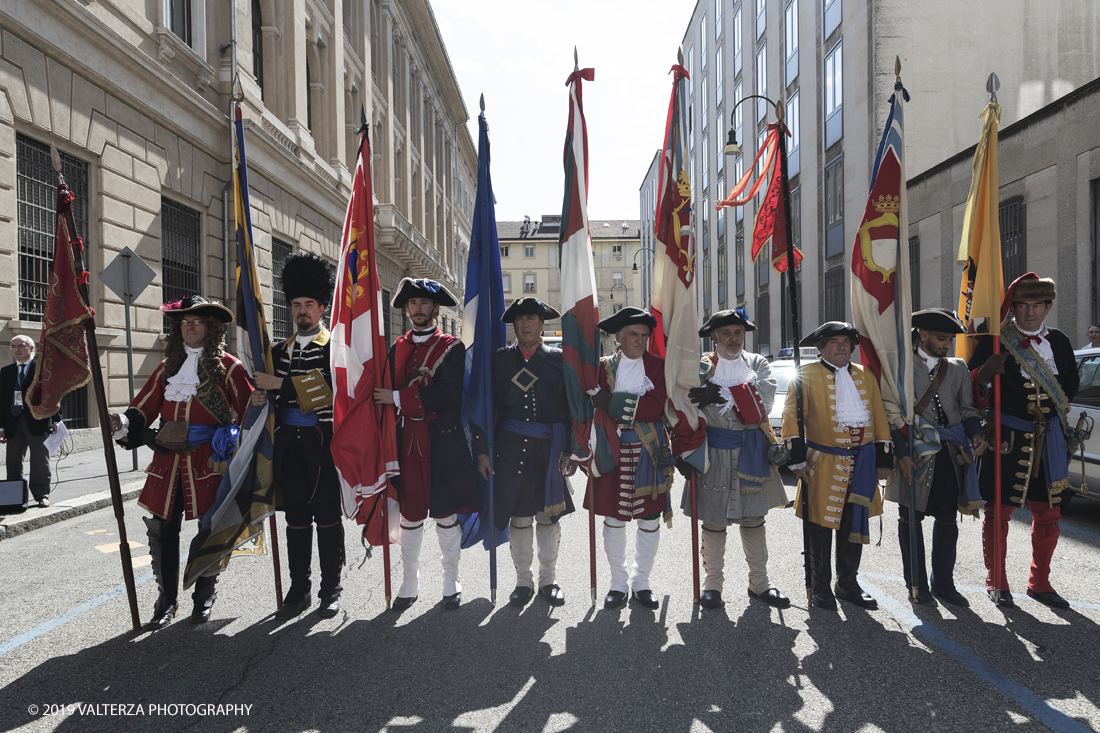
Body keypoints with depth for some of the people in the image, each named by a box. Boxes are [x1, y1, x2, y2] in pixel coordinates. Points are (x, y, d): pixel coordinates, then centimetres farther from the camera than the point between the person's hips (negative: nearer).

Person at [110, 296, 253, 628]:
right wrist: (124, 424, -8)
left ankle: (205, 595, 25)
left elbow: (249, 411, -2)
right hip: (167, 460, 4)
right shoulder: (167, 367, 13)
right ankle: (167, 600, 20)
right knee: (162, 528, 4)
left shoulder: (227, 366, -2)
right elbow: (145, 407, 12)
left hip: (208, 461, -4)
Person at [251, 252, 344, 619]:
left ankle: (330, 590, 14)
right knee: (296, 517, 9)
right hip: (289, 445, 5)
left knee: (327, 515, 3)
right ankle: (299, 590, 19)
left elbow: (330, 385, -17)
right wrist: (260, 396, -4)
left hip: (323, 442, -4)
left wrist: (280, 383, -18)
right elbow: (268, 390, 19)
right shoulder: (280, 351, 15)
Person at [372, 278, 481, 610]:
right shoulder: (397, 349, 12)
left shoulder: (452, 348, -2)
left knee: (446, 513, 6)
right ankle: (409, 584, 24)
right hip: (406, 442, 3)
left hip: (442, 443, -3)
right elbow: (385, 392, 10)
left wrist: (398, 398, -16)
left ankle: (451, 583, 21)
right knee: (409, 514, 9)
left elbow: (447, 393, -15)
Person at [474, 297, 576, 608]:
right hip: (511, 450, 0)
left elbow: (572, 407, 5)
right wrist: (482, 450, 0)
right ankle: (523, 581, 22)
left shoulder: (558, 359, 5)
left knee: (549, 516, 8)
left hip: (550, 450, 0)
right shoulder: (500, 359, 5)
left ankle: (548, 579, 24)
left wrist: (572, 451, 0)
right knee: (518, 517, 6)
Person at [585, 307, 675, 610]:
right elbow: (597, 407, 1)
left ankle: (641, 582, 23)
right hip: (611, 449, 0)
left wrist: (615, 403, -15)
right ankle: (618, 583, 23)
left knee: (650, 519, 6)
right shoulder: (603, 367, 6)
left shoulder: (658, 366, 3)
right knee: (613, 519, 7)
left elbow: (655, 409, -12)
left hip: (649, 452, 0)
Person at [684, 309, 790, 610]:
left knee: (753, 518, 12)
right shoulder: (701, 368, 2)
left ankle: (759, 582, 25)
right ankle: (713, 583, 17)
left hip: (753, 451, 2)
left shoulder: (758, 364, 7)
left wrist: (721, 395, -17)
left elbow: (763, 403, -10)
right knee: (713, 518, 4)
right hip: (714, 450, -2)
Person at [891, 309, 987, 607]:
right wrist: (902, 454, -14)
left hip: (950, 453, 4)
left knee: (947, 519, 11)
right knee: (911, 518, 4)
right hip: (914, 453, -4)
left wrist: (976, 435, -5)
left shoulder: (958, 368, 11)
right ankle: (917, 585, 17)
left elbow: (968, 409, 15)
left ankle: (943, 583, 24)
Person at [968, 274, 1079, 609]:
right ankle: (996, 582, 15)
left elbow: (1072, 382, 22)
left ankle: (1039, 582, 26)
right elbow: (971, 385, -5)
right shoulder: (995, 341, -4)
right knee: (999, 510, 1)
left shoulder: (1059, 341, 10)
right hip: (1007, 439, -4)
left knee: (1049, 513, 10)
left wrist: (1058, 402, 5)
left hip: (1049, 439, 5)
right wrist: (986, 370, -25)